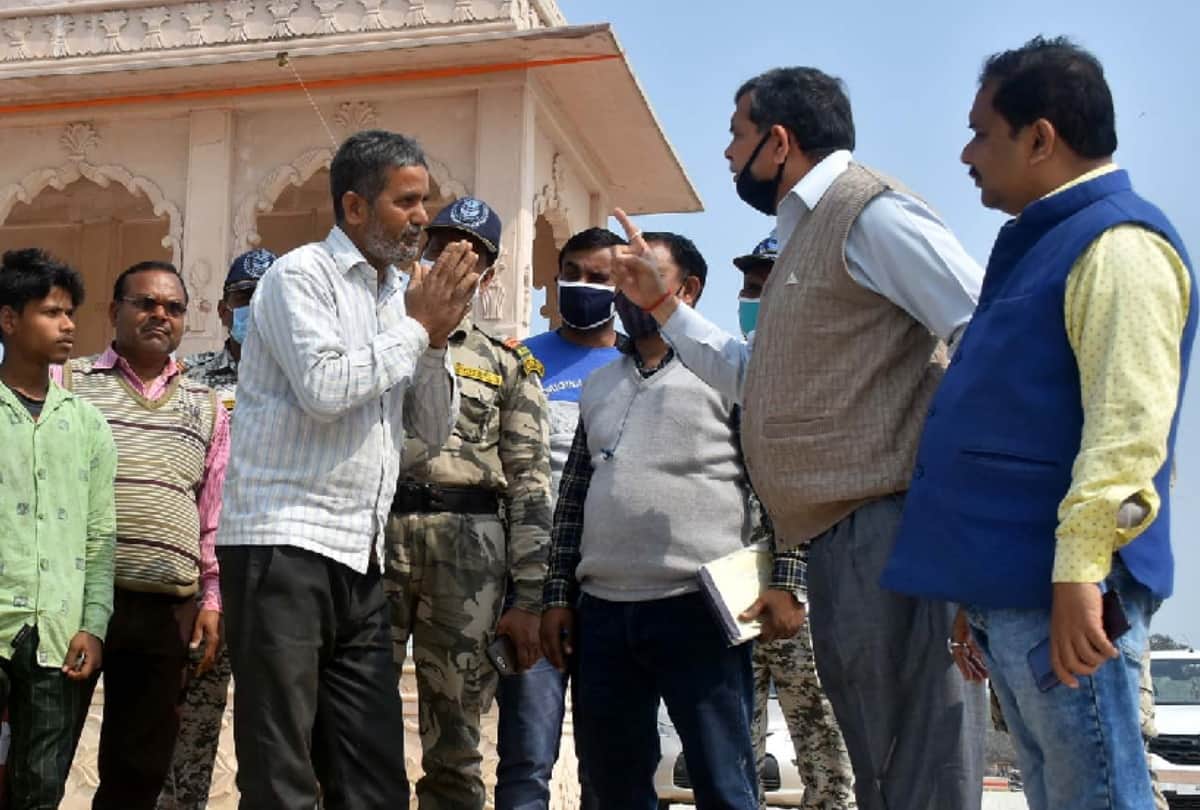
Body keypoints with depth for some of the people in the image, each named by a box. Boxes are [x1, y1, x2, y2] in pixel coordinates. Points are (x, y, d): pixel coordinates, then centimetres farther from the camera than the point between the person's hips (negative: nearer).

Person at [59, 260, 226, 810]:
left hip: (167, 610, 3)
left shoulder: (206, 407, 16)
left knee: (140, 766, 9)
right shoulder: (69, 382, 7)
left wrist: (212, 598, 8)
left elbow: (215, 512, 15)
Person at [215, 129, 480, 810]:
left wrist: (436, 340, 0)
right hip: (284, 545, -7)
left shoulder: (401, 294, 17)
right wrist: (416, 329, -6)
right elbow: (323, 388, -18)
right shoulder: (301, 276, -3)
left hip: (361, 558, 7)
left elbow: (435, 430, 16)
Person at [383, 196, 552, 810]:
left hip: (467, 550, 0)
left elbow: (530, 487, 6)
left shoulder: (510, 366, 14)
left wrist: (527, 598, -1)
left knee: (455, 744, 4)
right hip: (372, 536, 0)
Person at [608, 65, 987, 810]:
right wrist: (661, 304, 27)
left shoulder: (868, 212, -8)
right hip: (845, 535, 11)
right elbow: (751, 378, 32)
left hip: (890, 526, -11)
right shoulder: (809, 231, 24)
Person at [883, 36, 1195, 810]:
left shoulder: (1116, 243, -9)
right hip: (1012, 589, 10)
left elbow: (1126, 422, -20)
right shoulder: (1043, 245, 22)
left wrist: (1079, 568, -26)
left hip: (1059, 593, -10)